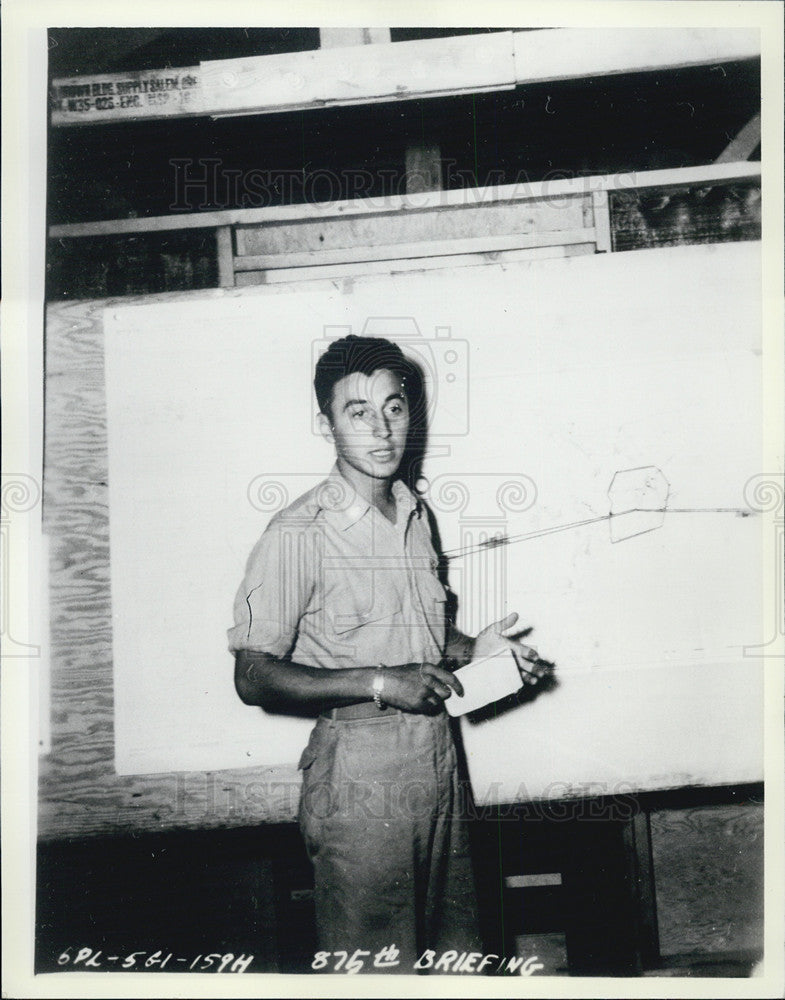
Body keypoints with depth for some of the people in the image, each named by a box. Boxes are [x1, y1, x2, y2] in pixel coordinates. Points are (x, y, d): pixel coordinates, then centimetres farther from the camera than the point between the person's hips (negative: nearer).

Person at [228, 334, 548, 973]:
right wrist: (379, 683, -21)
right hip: (360, 781, -6)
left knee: (458, 954, 17)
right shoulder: (299, 534, -14)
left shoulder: (417, 516, 9)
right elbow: (254, 677, -14)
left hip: (438, 765, 7)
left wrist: (472, 649, 3)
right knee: (376, 967, 6)